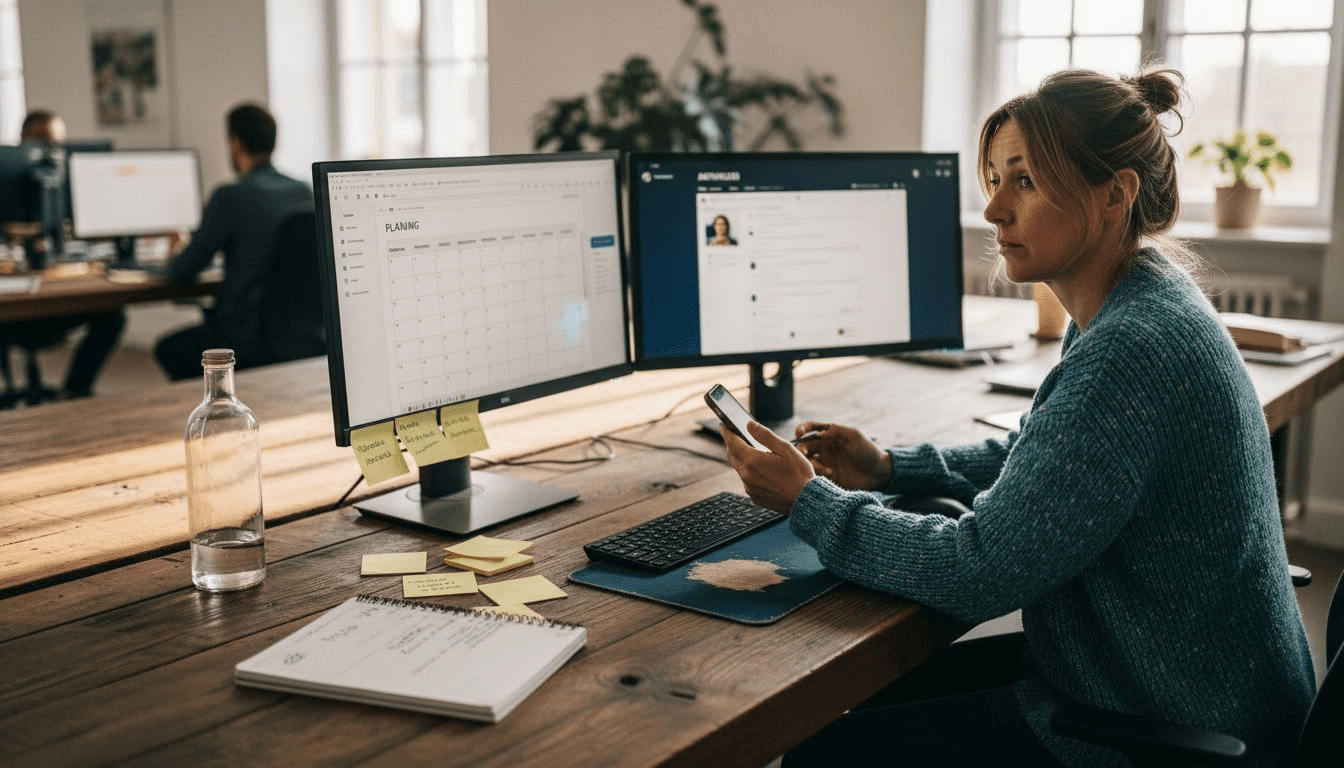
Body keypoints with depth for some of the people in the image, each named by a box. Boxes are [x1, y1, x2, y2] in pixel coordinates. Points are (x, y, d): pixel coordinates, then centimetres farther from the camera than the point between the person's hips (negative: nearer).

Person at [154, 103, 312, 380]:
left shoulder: (231, 196, -16)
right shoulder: (304, 192, 3)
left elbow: (185, 271, -7)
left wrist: (167, 268, 17)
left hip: (249, 340, -7)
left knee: (168, 348, 18)